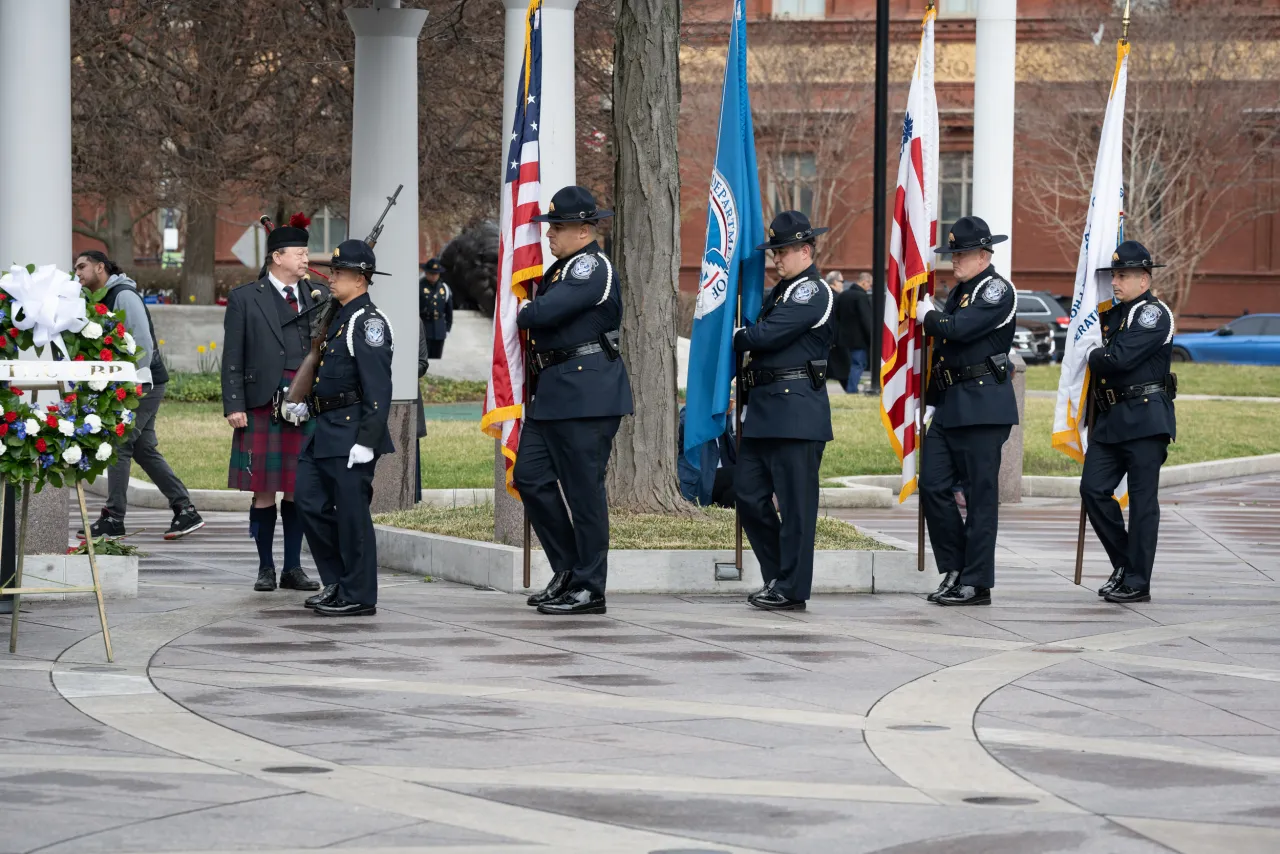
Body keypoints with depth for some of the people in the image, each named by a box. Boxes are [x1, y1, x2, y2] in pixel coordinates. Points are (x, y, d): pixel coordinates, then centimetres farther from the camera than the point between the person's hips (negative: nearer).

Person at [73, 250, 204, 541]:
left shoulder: (124, 296, -12)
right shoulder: (103, 300, 18)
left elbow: (143, 342, -19)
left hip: (143, 384, -10)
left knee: (119, 445, -9)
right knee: (144, 448, 8)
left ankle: (113, 519, -6)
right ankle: (185, 511, 9)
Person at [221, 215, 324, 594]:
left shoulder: (317, 296, 12)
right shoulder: (245, 298, 2)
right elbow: (232, 358, -1)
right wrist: (234, 406, -7)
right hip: (263, 404, -3)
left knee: (297, 490, 7)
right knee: (263, 491, 1)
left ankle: (293, 567, 15)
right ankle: (266, 568, 10)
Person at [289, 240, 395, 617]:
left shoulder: (368, 322, -14)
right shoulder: (341, 319, 16)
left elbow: (378, 389, -20)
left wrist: (366, 442, -23)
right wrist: (307, 407, 16)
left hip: (353, 432, -10)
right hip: (326, 430, 10)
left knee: (351, 513, -3)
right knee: (311, 501, 11)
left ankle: (358, 596, 5)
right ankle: (337, 582, 21)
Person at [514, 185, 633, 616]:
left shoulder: (593, 267, -14)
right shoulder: (563, 267, 18)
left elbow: (544, 312, -22)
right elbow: (536, 311, 24)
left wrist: (525, 313, -3)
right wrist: (531, 313, 4)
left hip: (586, 394, -10)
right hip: (551, 393, 10)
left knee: (584, 489, -4)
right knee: (530, 477, 8)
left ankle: (589, 588, 2)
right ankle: (567, 569, 18)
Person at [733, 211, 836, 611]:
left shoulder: (813, 292, -11)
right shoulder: (783, 291, 20)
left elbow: (766, 336, -18)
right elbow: (762, 338, 18)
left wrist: (734, 337, 0)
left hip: (797, 409, -10)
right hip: (765, 411, 10)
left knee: (794, 501, -4)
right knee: (748, 493, 10)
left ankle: (791, 588, 0)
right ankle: (777, 574, 20)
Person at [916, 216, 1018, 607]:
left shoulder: (997, 290, -9)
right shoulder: (958, 292, 18)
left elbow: (959, 329, -23)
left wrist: (928, 317, -3)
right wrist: (931, 403, 17)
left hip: (983, 407, -9)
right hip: (950, 407, 9)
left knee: (980, 495, -3)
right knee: (933, 486, 4)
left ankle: (976, 584, 0)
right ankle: (954, 570, 15)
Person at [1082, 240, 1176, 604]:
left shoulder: (1154, 314, -10)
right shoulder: (1113, 314, 17)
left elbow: (1120, 357, -19)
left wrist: (1094, 357, -2)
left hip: (1146, 420, -8)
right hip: (1110, 420, 8)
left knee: (1142, 500, -2)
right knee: (1093, 489, 1)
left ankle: (1137, 583, 1)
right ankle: (1124, 563, 17)